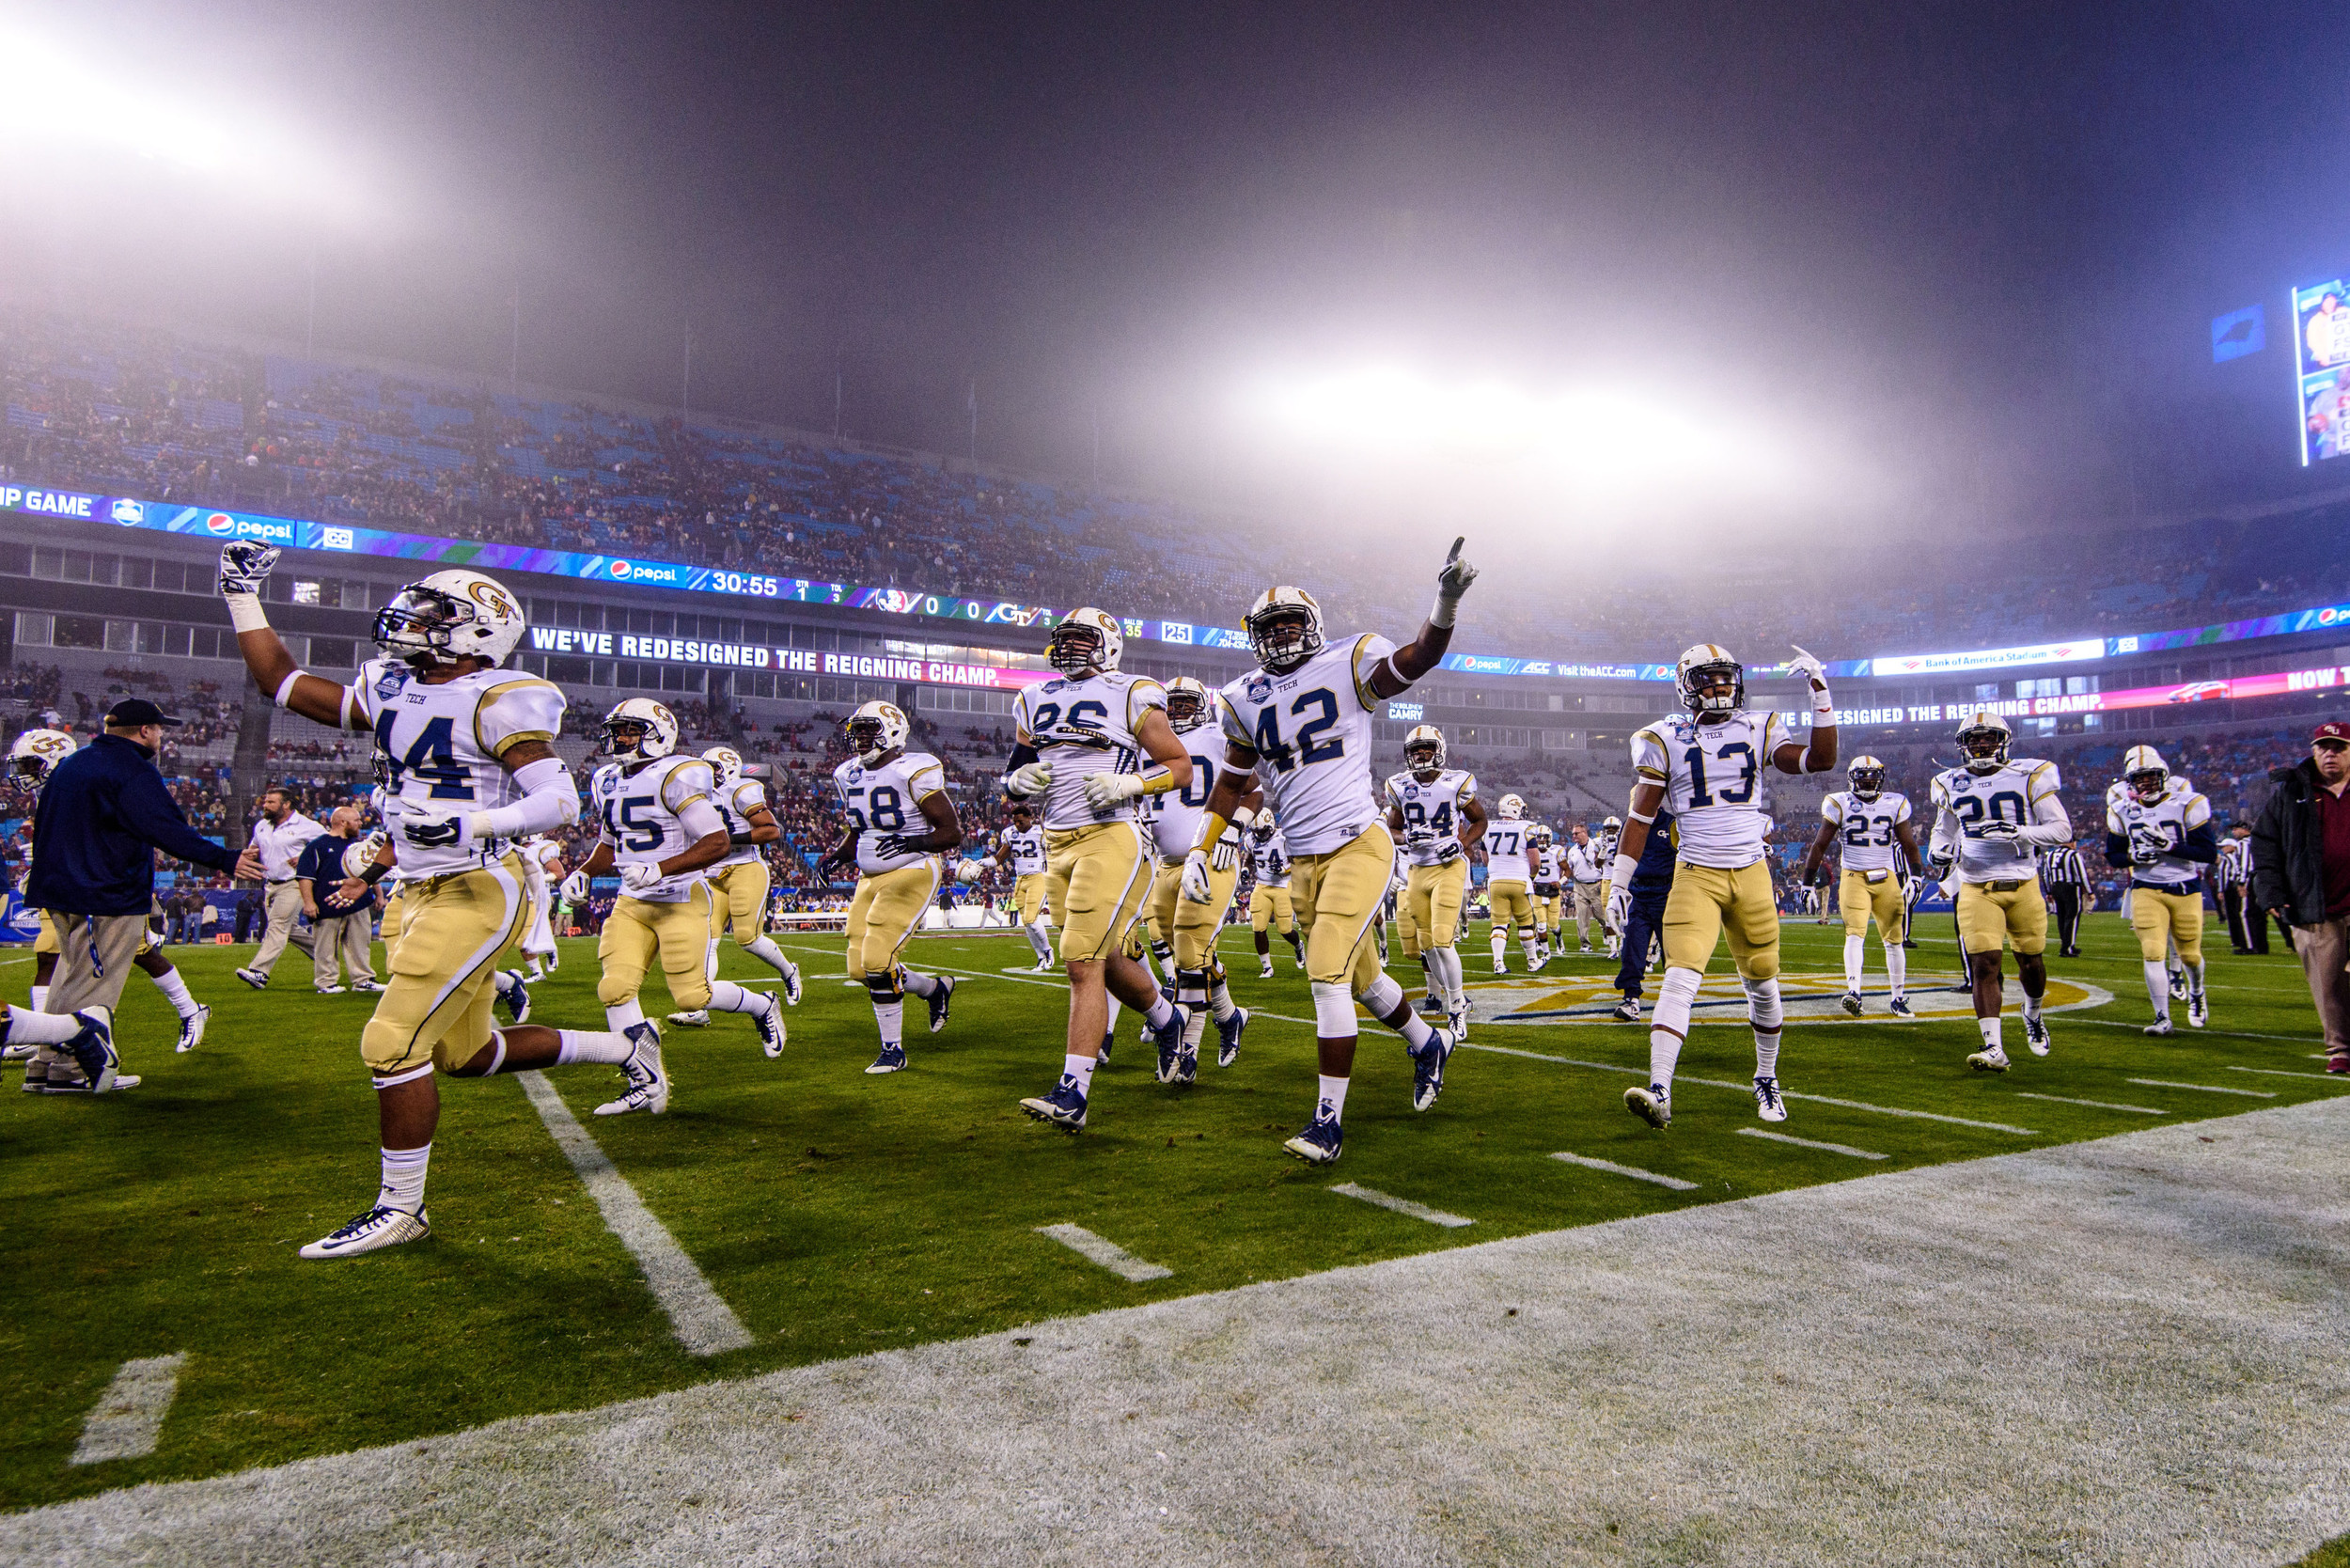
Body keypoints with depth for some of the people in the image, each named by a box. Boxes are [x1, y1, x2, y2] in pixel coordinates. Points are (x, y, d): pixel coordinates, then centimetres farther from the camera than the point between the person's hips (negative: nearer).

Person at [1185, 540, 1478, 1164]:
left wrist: (1446, 602, -36)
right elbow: (1234, 782, 19)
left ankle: (1329, 1120, -2)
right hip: (1304, 862, 6)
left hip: (1359, 846, -6)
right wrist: (1199, 851, 13)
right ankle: (1427, 1044, 46)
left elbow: (1417, 659, -18)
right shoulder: (1247, 699, 11)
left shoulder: (1347, 665, -3)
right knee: (1361, 977, 17)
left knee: (1328, 974, -14)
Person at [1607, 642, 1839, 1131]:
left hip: (1752, 874, 3)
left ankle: (1766, 1079, 34)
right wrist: (1618, 882, 0)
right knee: (1680, 978, -16)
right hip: (1696, 876, -2)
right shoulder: (1667, 741, 0)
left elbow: (1820, 760, -2)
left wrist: (1821, 695, -7)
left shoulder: (1757, 730, 6)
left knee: (1762, 984, 13)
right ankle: (1659, 1093, -20)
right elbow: (1640, 817, 2)